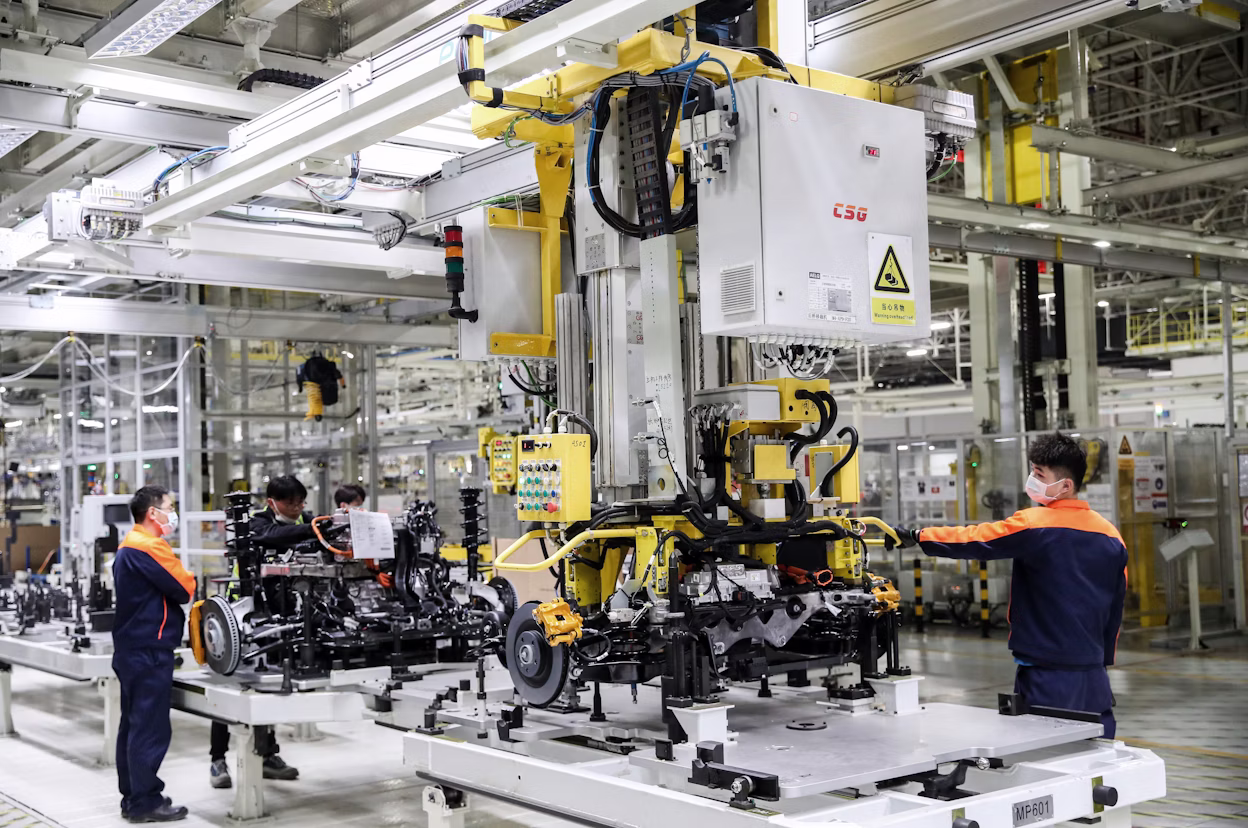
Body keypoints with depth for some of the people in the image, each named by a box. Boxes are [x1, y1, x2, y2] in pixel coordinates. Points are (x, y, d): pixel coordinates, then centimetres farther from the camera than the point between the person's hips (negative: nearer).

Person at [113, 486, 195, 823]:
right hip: (150, 652, -11)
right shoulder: (150, 548, -17)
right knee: (151, 728, -6)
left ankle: (132, 796, 23)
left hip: (130, 649, 11)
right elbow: (185, 588, -17)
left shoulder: (127, 548, 16)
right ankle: (145, 802, -1)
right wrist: (192, 578, 3)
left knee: (133, 725, 15)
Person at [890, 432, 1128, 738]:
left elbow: (975, 540, -12)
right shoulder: (1110, 534, 7)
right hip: (1094, 674, 6)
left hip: (1047, 675, -6)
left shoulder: (1034, 524, -12)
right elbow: (1116, 608, 13)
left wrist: (916, 536, -3)